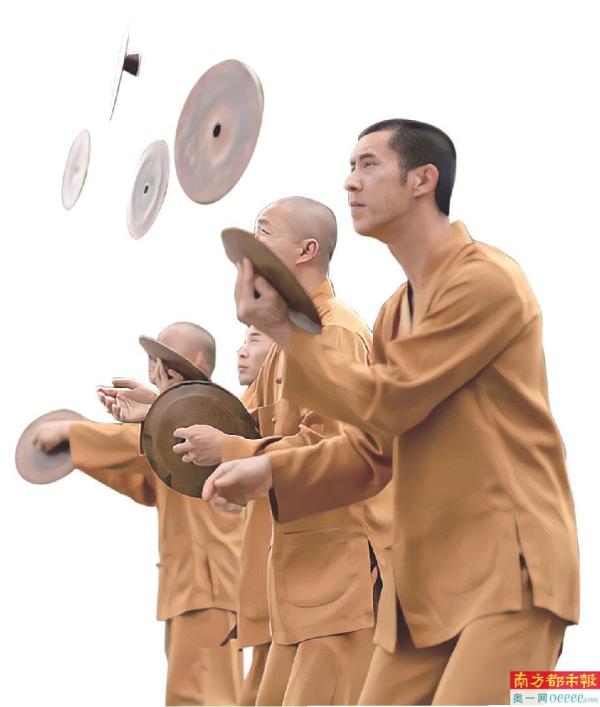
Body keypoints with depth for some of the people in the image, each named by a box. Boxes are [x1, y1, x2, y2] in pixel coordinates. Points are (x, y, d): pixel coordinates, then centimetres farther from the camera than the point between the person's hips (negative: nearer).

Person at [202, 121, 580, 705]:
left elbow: (385, 405, -13)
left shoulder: (486, 280, -11)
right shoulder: (393, 313, 16)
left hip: (508, 566, -8)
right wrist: (271, 473, 0)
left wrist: (282, 330, -4)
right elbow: (372, 450, 15)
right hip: (428, 580, 9)